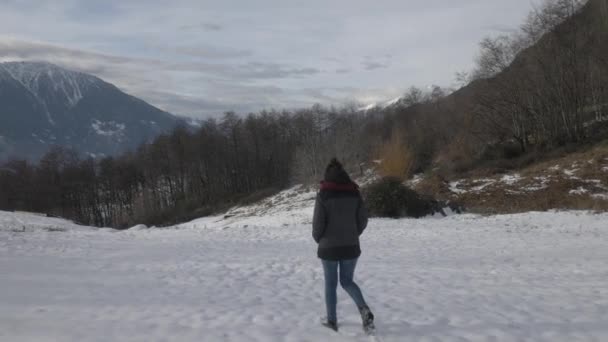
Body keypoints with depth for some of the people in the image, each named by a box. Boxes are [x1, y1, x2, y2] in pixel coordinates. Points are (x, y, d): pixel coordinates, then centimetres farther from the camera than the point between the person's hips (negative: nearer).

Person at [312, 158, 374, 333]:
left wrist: (318, 239, 9)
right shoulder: (354, 193, 0)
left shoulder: (323, 194, -11)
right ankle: (364, 310, -6)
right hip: (351, 246, 3)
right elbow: (363, 220, 2)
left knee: (330, 284, 12)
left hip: (329, 247, -3)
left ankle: (332, 320, 18)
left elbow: (318, 222, -11)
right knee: (347, 281, 16)